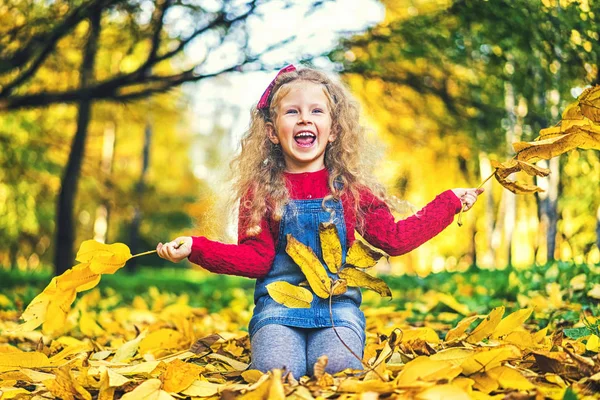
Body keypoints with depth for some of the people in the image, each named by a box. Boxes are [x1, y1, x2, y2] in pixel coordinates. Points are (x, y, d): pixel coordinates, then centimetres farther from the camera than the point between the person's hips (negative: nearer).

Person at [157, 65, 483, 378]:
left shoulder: (352, 189, 11)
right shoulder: (261, 192, 6)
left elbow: (393, 238, 12)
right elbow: (255, 257, 0)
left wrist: (448, 203, 14)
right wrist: (195, 248, -13)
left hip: (339, 303, 1)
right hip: (278, 303, -1)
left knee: (338, 367, -29)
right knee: (275, 369, -29)